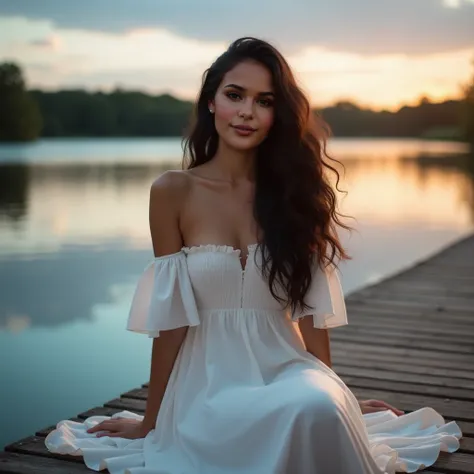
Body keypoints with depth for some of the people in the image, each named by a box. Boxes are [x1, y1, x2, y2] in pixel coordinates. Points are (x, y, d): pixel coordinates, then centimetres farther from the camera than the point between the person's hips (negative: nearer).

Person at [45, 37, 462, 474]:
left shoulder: (294, 189, 3)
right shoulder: (173, 192, -4)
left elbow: (310, 310, 8)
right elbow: (170, 321, 0)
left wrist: (336, 395, 12)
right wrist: (151, 421, 6)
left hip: (285, 367, 2)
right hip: (210, 378, -2)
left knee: (320, 407, -33)